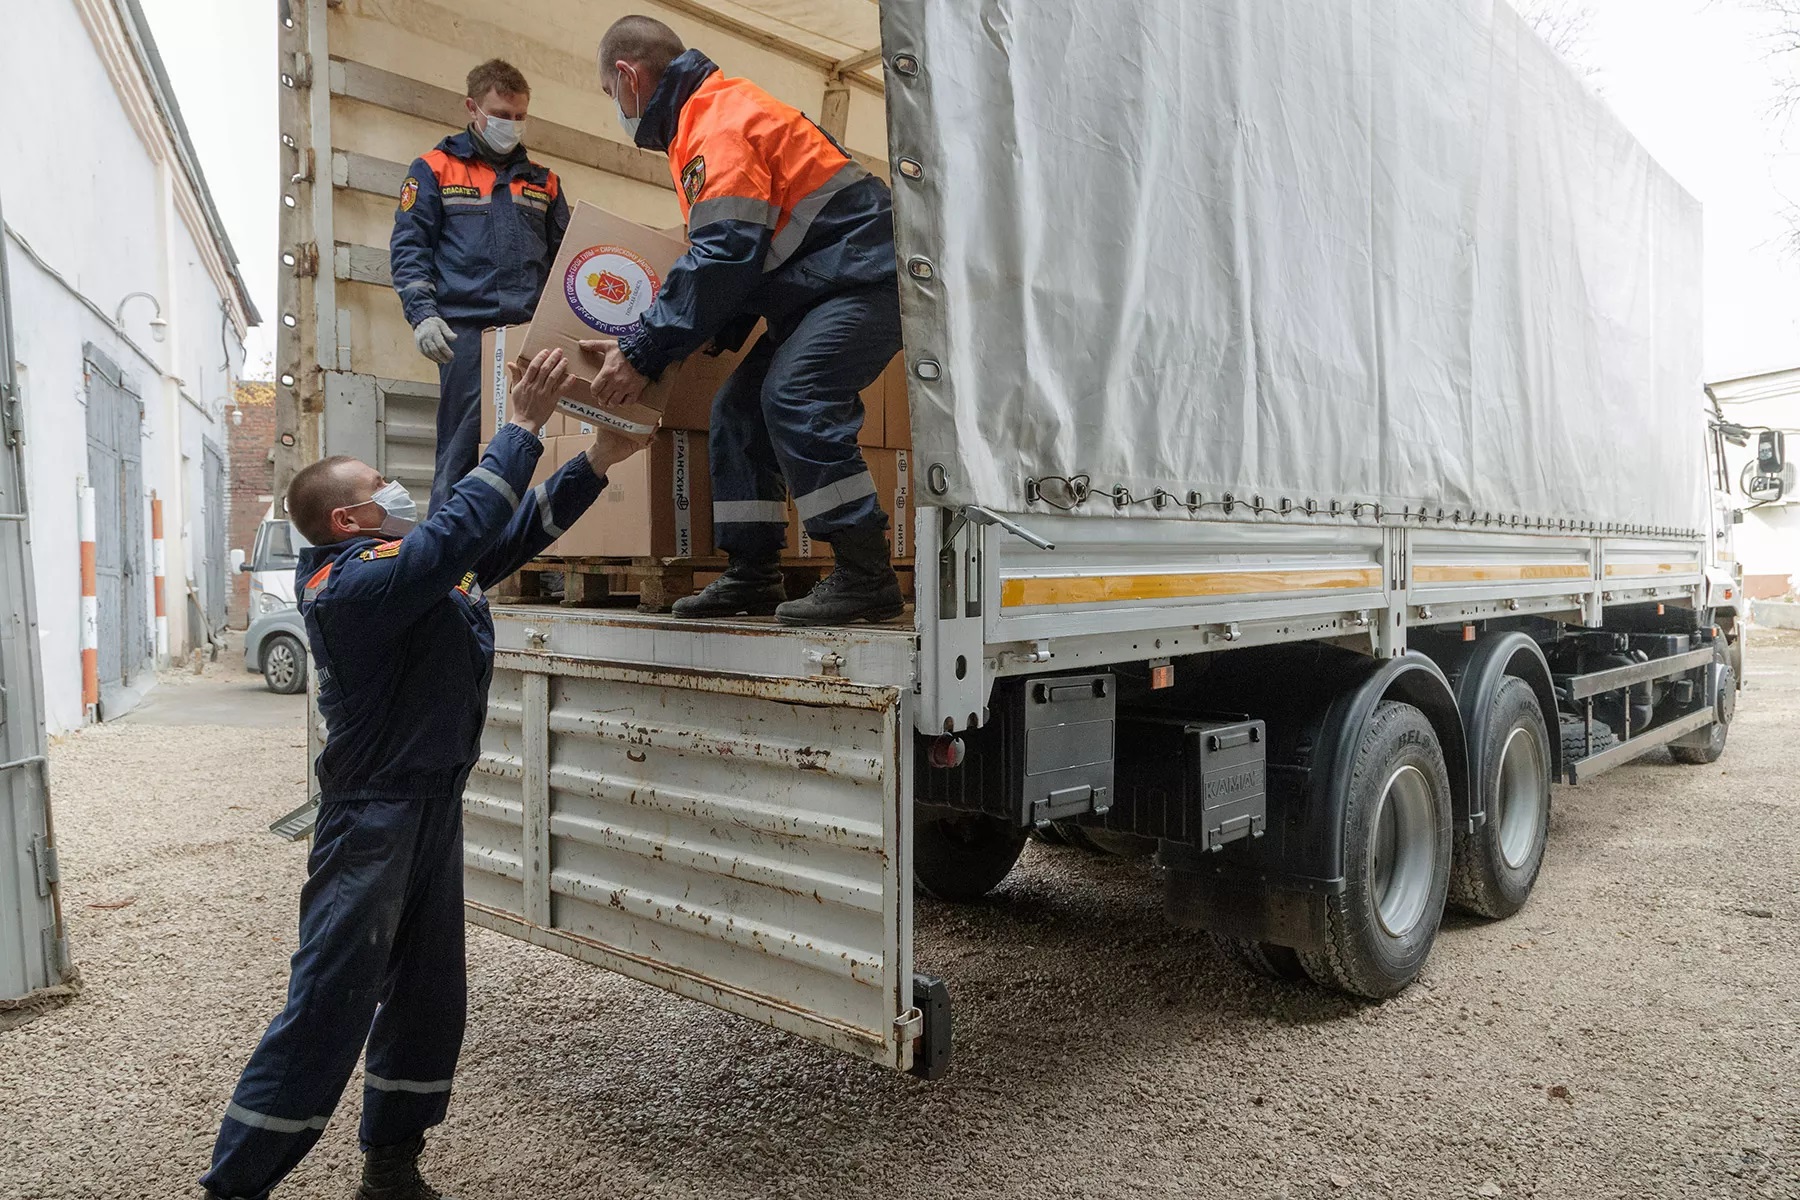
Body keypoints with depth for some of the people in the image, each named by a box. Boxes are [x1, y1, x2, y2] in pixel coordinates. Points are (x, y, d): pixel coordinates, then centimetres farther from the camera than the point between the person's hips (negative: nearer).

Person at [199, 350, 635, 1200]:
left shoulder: (412, 566, 10)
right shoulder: (357, 584, -19)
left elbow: (514, 533, 13)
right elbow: (463, 527, -29)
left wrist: (596, 463, 6)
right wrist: (524, 425, -26)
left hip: (434, 809, 10)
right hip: (377, 818, -9)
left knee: (427, 1001, 16)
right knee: (327, 1011, -3)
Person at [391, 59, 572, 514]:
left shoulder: (543, 181, 21)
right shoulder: (434, 169, 11)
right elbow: (408, 248, 4)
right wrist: (423, 314, -10)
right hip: (467, 328, -3)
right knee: (463, 448, -7)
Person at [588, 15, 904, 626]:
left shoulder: (721, 124, -15)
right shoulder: (714, 114, 18)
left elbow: (724, 256, -25)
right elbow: (741, 253, 21)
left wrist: (642, 352, -22)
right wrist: (715, 336, 14)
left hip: (864, 276, -11)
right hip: (821, 286, 11)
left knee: (794, 398, -26)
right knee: (740, 406, 7)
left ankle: (865, 576, -23)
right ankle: (752, 576, 9)